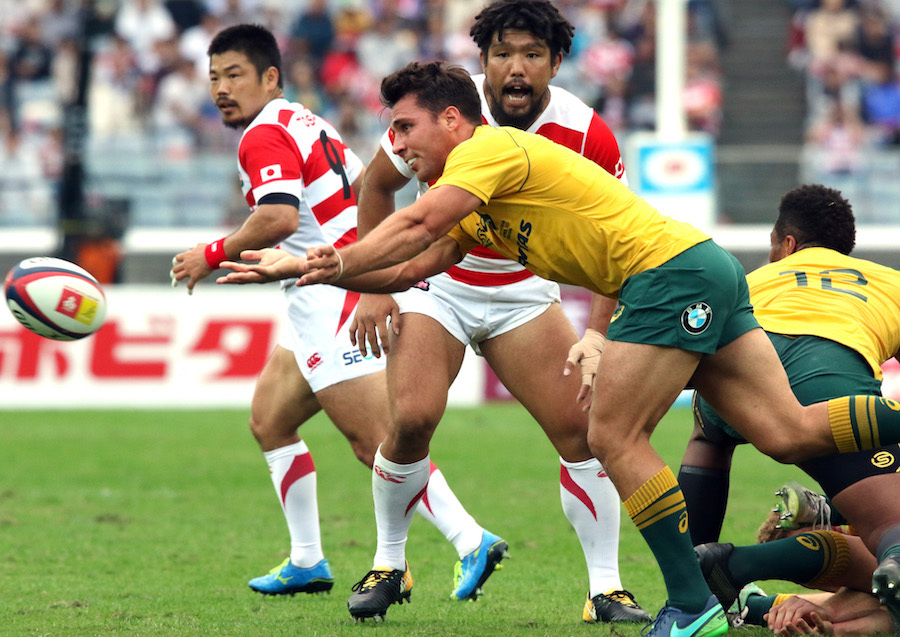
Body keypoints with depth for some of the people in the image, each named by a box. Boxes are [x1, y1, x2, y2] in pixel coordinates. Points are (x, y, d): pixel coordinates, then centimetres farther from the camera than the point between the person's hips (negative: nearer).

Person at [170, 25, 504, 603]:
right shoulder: (306, 123, 17)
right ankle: (307, 562, 21)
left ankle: (471, 539, -21)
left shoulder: (264, 137, -13)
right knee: (270, 421, 18)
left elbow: (279, 217, -28)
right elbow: (367, 184, 25)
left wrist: (214, 255, -17)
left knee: (377, 444, -14)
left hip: (333, 304, -11)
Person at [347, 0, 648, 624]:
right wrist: (373, 286, -7)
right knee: (411, 417, -22)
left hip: (524, 288, 1)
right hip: (435, 283, -1)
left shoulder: (587, 134, -17)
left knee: (584, 425, -12)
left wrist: (602, 336, -19)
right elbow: (377, 186, -3)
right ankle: (388, 563, 1)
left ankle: (606, 589, 0)